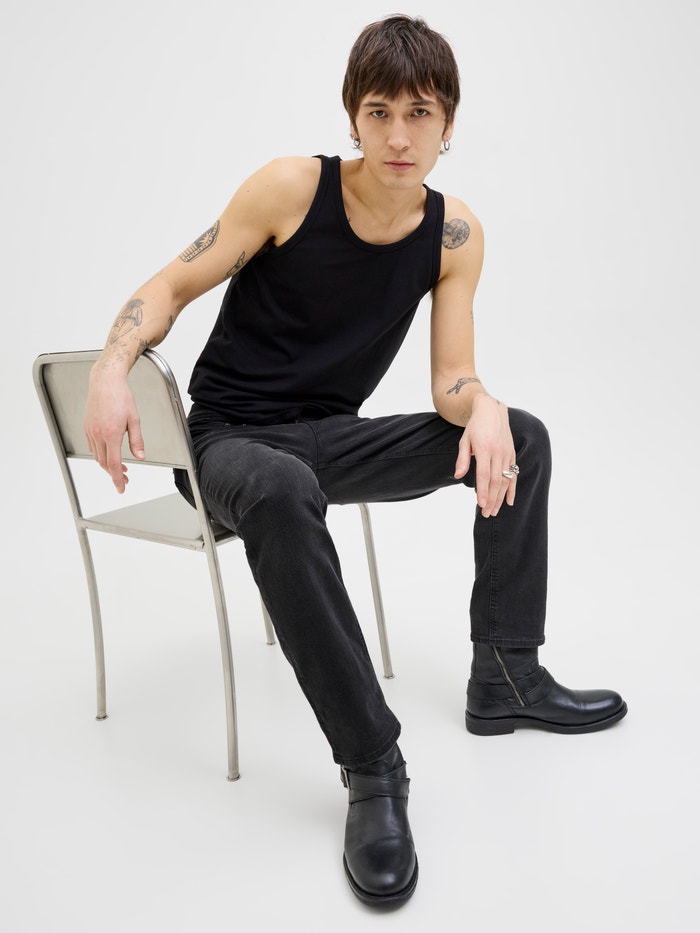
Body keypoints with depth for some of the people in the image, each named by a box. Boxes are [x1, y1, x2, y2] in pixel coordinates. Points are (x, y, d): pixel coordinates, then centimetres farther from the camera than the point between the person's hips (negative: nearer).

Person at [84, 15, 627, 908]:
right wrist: (112, 368, -28)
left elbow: (450, 381, -4)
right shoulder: (291, 186, -13)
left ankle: (505, 678, 4)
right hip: (229, 438, -4)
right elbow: (173, 284, -9)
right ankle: (371, 768, -32)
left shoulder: (455, 234, -2)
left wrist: (484, 407, -29)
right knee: (279, 490, -41)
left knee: (521, 437, -4)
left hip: (330, 439, 5)